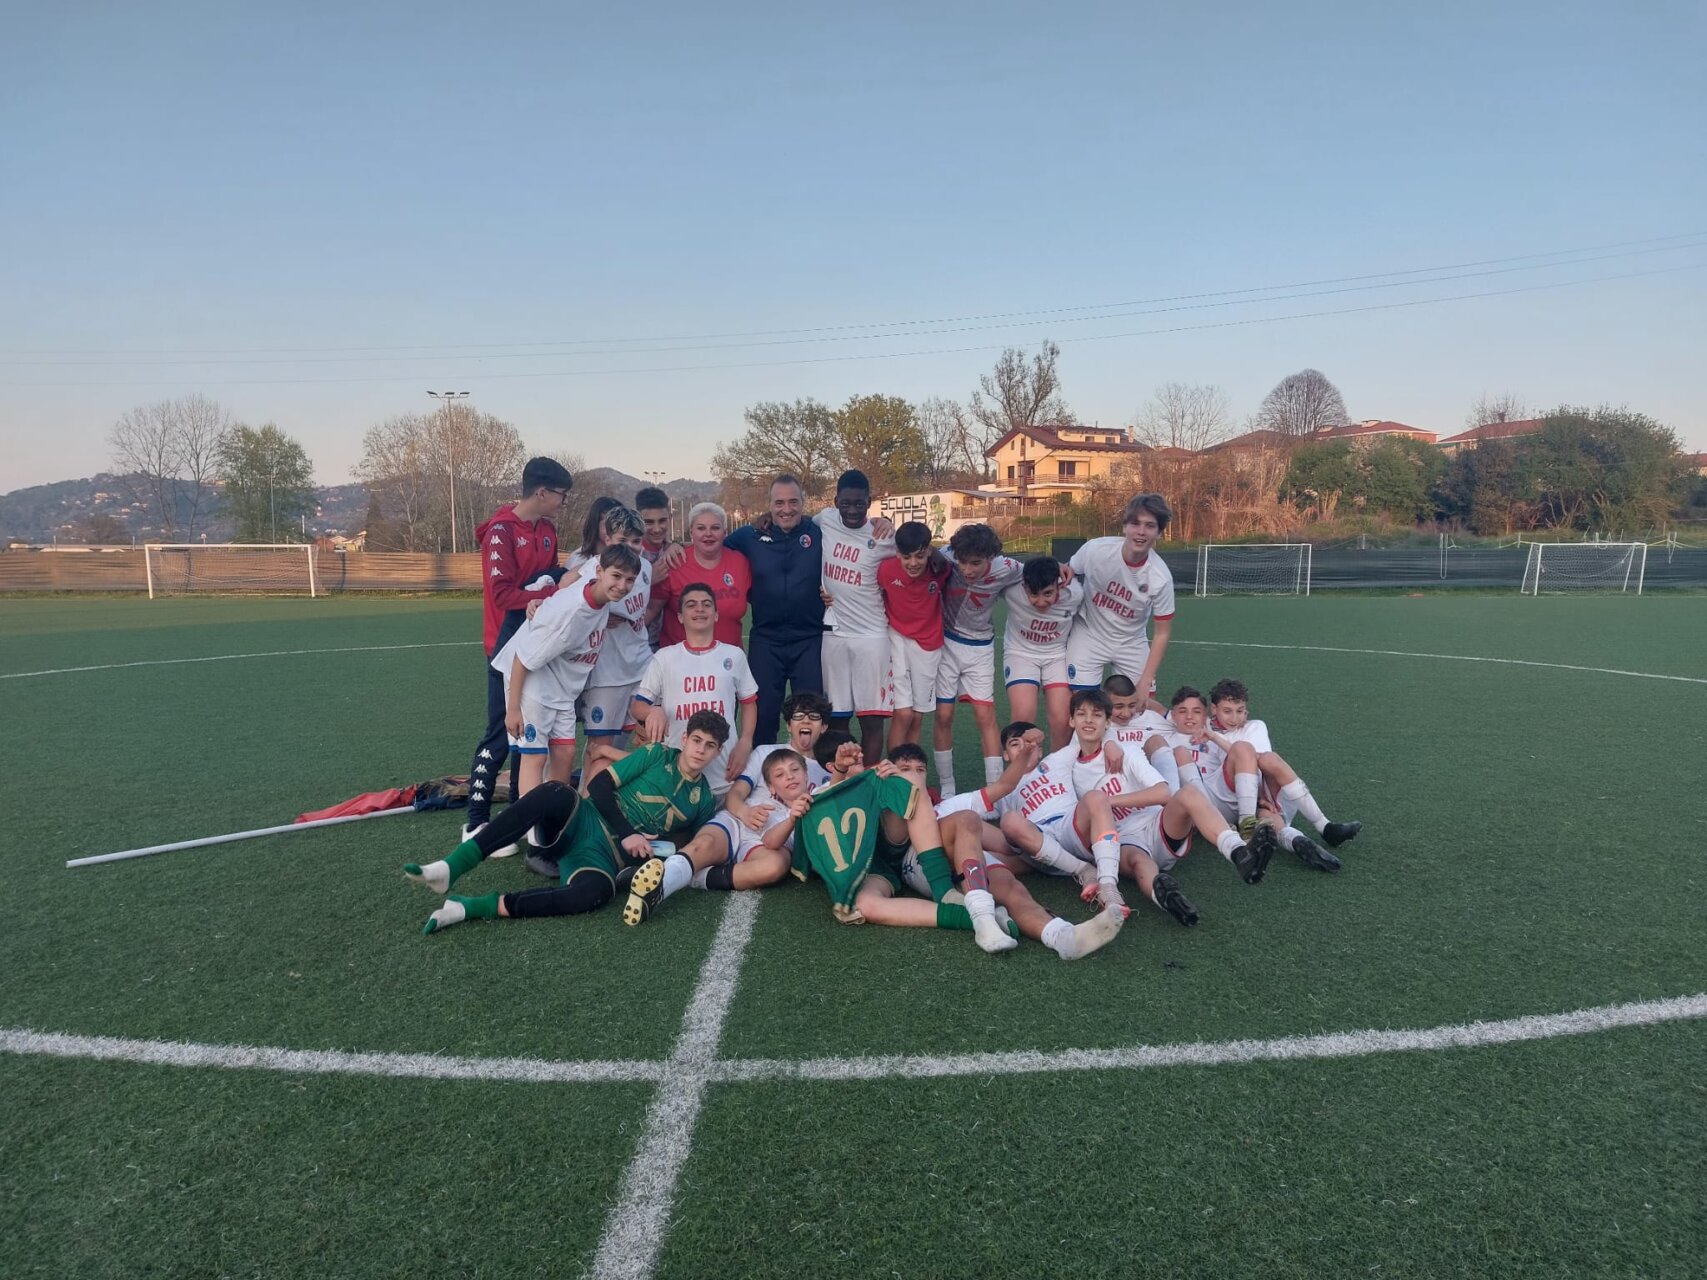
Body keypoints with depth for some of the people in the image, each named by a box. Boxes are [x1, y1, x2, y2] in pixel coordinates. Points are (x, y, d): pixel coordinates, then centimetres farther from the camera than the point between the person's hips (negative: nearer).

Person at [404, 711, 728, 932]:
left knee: (595, 892, -39)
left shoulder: (703, 801, 11)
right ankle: (450, 868, -40)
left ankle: (471, 908, -34)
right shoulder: (657, 755, 5)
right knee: (557, 792, -38)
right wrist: (626, 835, -10)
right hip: (580, 825, 0)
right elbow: (599, 785, -1)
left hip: (605, 857, 1)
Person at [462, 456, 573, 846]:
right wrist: (555, 593, -19)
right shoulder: (501, 531, -14)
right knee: (501, 734, -4)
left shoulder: (547, 531, 11)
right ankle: (476, 824, 6)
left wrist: (563, 580, -8)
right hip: (509, 647, -8)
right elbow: (503, 594, -20)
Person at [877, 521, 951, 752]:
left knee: (918, 716, 9)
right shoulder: (887, 569, -20)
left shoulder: (940, 569, -16)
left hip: (929, 644, 2)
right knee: (903, 714, -10)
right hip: (897, 639, -2)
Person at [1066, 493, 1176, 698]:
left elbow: (1162, 633, -12)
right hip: (1089, 636, -1)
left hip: (1132, 643, 1)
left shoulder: (1160, 577, -22)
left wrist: (1145, 682, -14)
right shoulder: (1095, 550, -23)